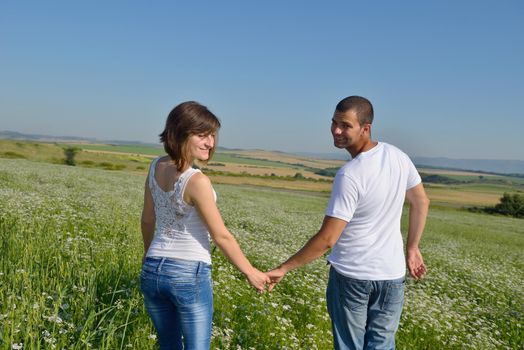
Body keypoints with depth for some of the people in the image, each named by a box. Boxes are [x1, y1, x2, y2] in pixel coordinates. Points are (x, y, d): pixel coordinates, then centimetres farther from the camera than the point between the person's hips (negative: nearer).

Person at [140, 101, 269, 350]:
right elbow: (221, 236, -14)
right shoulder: (197, 181, -21)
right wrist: (250, 272, -1)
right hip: (189, 274, -7)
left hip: (152, 271, 7)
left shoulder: (156, 167, 0)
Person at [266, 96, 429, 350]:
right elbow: (421, 203, 12)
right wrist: (412, 249, 21)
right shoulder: (398, 157, -2)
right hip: (391, 274, 6)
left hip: (350, 276, -5)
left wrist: (284, 268, -12)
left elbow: (327, 239, -21)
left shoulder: (350, 176, -22)